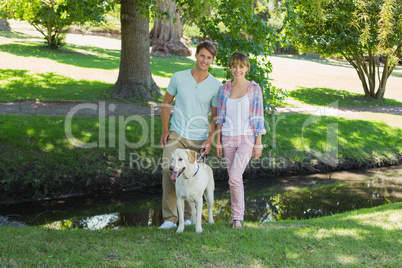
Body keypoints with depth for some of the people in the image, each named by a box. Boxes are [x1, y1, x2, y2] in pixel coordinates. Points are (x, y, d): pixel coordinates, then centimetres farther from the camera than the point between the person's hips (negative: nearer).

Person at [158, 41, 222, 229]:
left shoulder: (216, 85, -3)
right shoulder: (179, 77, -2)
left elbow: (215, 116, 3)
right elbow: (166, 103, 9)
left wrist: (210, 138, -9)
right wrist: (165, 130, 0)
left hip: (198, 138, 0)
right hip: (176, 135, 0)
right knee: (169, 171, -12)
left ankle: (187, 216, 24)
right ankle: (169, 219, -5)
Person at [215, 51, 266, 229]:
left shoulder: (254, 89, -2)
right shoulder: (224, 89, 6)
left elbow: (259, 117, -3)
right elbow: (220, 117, 9)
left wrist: (258, 143, -7)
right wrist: (218, 141, 4)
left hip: (247, 138, -3)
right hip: (228, 139, 4)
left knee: (235, 177, -15)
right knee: (234, 179, 9)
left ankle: (237, 216, -1)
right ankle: (237, 216, 21)